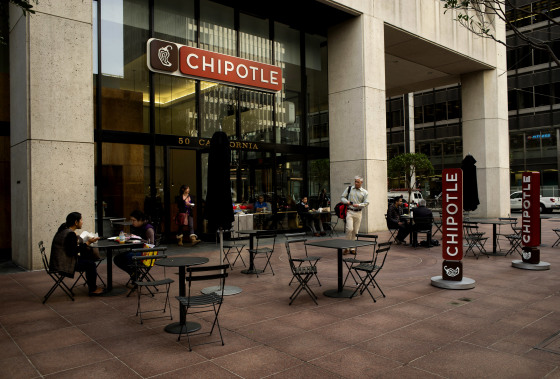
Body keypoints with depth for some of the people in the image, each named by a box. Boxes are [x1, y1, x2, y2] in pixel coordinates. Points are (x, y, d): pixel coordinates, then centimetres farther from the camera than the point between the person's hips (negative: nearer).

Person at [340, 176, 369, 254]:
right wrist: (347, 201, -11)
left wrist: (358, 205, -14)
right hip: (350, 212, -2)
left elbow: (366, 203, 3)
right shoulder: (349, 189, 8)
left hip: (358, 213, 2)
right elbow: (342, 197, 9)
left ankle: (352, 248, 16)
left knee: (355, 231, 5)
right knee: (349, 229, -16)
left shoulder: (364, 192, 7)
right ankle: (346, 247, -4)